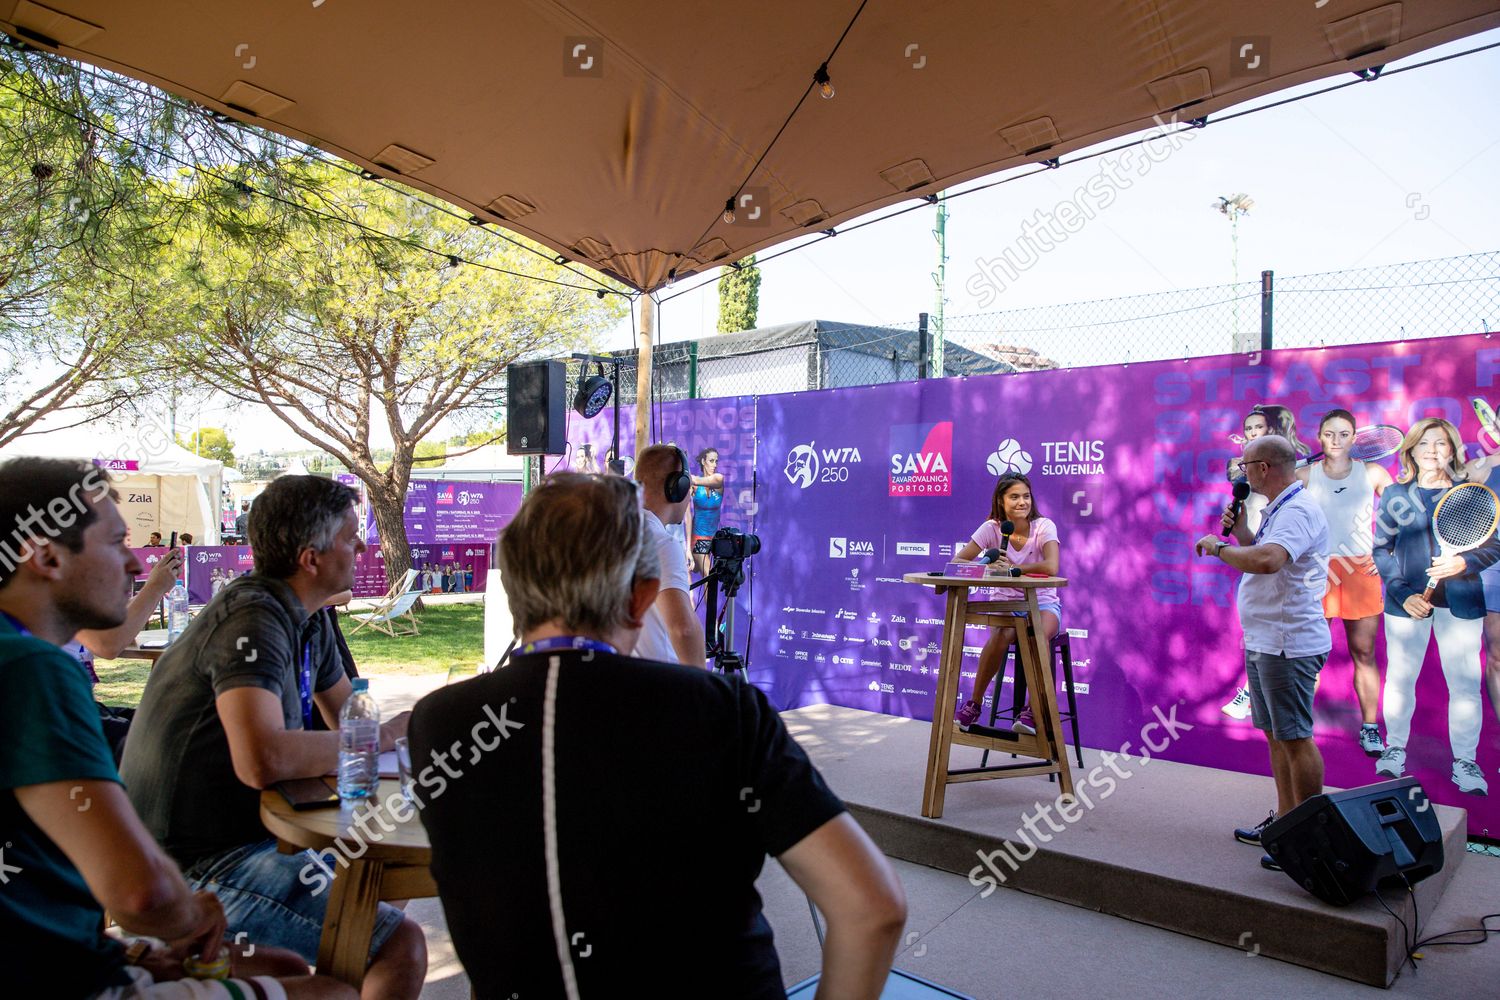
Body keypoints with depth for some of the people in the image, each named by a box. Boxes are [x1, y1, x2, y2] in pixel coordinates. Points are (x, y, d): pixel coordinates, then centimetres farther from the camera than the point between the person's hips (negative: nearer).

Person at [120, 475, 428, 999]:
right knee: (401, 944, -20)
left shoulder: (306, 621, 8)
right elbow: (263, 760, -36)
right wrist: (384, 736, -22)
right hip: (197, 866, -10)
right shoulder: (253, 620, -22)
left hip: (246, 837, 10)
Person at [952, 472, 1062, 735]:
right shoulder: (992, 528, -6)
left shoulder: (1044, 526, -11)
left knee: (1039, 635, -35)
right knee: (1001, 636, -33)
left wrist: (1012, 567, -23)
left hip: (1043, 603, -1)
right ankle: (974, 703, -16)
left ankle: (1032, 710, -22)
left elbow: (1051, 567, -28)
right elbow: (957, 562, -12)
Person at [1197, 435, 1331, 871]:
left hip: (1289, 643, -11)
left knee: (1295, 738, -4)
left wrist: (1218, 546, -18)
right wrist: (1240, 532, 9)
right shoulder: (1279, 510, 16)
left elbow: (1266, 561, -34)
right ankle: (1285, 821, 28)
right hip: (1263, 640, 11)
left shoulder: (1298, 510, -18)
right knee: (1276, 734, 17)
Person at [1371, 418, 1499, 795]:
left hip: (1461, 603, 0)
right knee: (1399, 677, 8)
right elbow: (1381, 550, 3)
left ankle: (1465, 762, 15)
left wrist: (1464, 562, -19)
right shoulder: (1395, 495, 3)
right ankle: (1395, 750, 24)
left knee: (1465, 683, 0)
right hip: (1408, 601, 0)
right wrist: (1402, 593, -10)